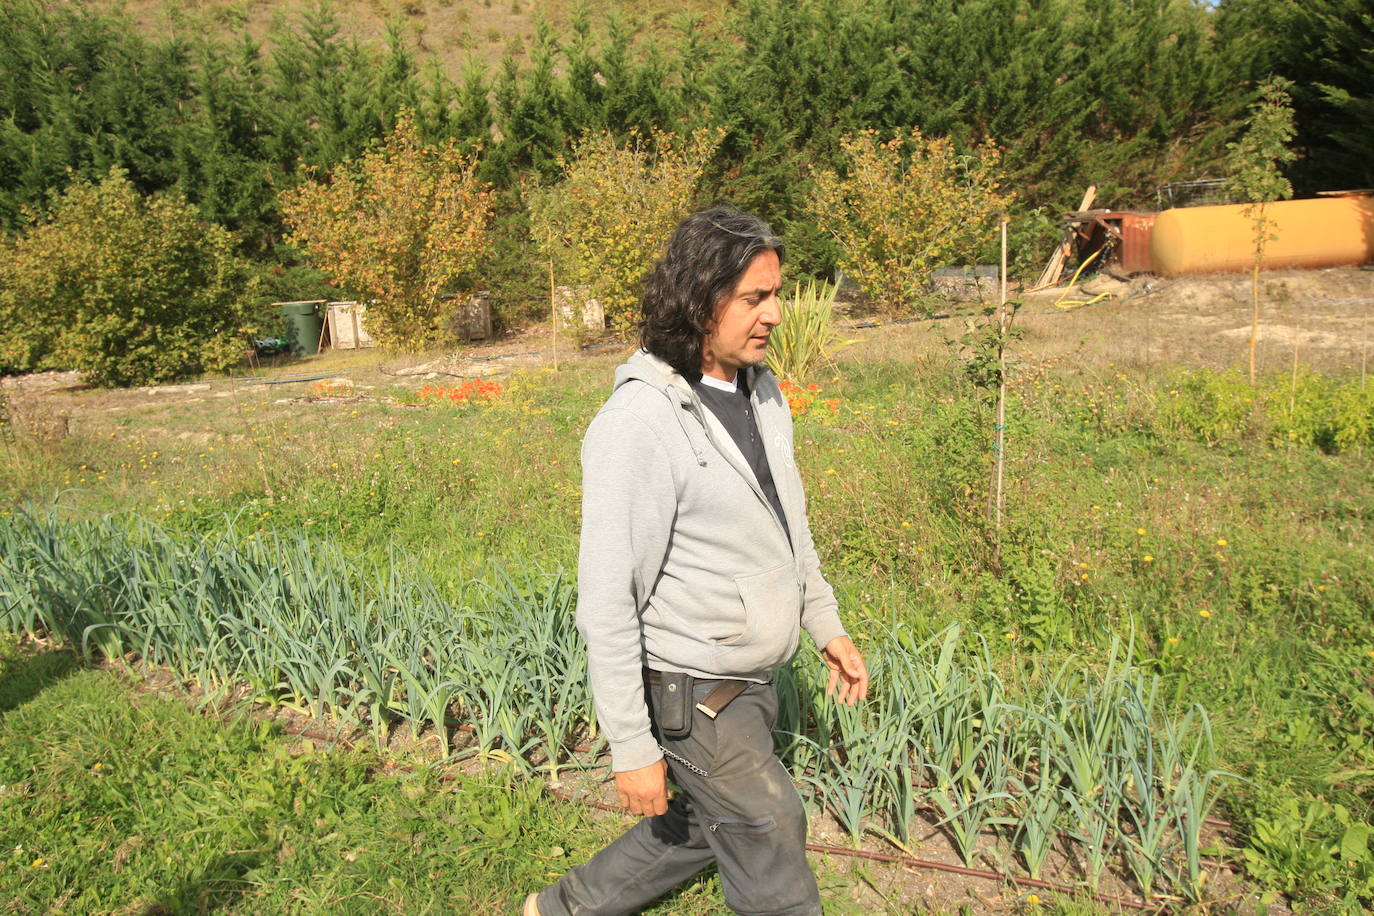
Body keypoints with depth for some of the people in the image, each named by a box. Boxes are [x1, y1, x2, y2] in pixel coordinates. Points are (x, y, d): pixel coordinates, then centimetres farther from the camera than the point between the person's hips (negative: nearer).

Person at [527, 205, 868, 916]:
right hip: (690, 692, -8)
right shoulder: (638, 424, -25)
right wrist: (631, 747, -19)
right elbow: (607, 599, -22)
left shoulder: (760, 390, 2)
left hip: (750, 677, 8)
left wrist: (827, 625, 17)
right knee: (773, 846, 6)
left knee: (706, 824, 24)